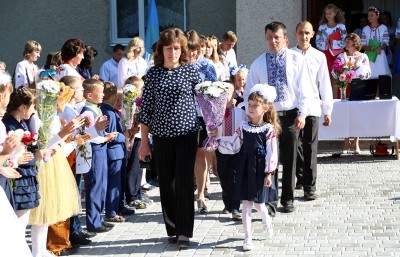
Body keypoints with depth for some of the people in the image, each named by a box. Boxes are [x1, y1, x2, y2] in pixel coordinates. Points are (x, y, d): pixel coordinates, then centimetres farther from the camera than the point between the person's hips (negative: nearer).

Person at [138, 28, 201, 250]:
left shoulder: (191, 71, -1)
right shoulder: (153, 74, 2)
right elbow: (146, 108, 3)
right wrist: (144, 141, 2)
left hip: (187, 133, -2)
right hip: (162, 135, 2)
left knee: (184, 182, -5)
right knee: (167, 183, 8)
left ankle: (184, 232, 3)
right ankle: (172, 229, 21)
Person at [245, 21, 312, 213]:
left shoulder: (296, 59, 1)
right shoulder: (258, 63, 5)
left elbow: (304, 88, -1)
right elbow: (250, 92, 7)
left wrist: (302, 114, -8)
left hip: (290, 115, 0)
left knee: (289, 159, 8)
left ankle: (287, 199, 21)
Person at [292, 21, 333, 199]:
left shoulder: (319, 57, 2)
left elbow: (325, 85, 3)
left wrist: (327, 111, 2)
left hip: (312, 107, -1)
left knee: (310, 148, -1)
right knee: (295, 146, 11)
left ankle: (310, 187, 4)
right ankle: (300, 177, 30)